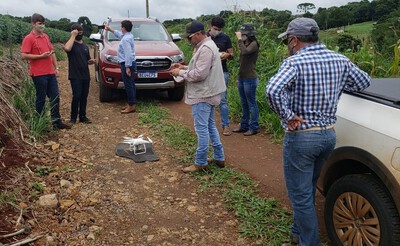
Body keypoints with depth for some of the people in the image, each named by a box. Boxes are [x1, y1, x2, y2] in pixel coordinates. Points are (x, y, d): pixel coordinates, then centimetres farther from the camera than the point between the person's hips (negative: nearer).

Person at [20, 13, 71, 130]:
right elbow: (24, 55, -14)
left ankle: (56, 121, 17)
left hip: (50, 73, 7)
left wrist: (56, 67, 12)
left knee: (55, 97, 8)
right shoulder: (29, 39, -7)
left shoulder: (46, 37, 14)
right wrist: (41, 56, -18)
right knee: (41, 99, 1)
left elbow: (52, 52, 19)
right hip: (38, 74, -7)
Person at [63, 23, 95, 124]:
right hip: (75, 76, -6)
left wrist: (91, 61, 1)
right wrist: (73, 36, -20)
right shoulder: (71, 44, -3)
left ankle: (82, 116, 18)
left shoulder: (85, 46, 16)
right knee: (76, 96, -10)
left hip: (85, 76, 6)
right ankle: (73, 118, 1)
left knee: (84, 97, 9)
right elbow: (66, 48, -29)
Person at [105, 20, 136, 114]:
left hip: (126, 64, -11)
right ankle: (131, 103, 20)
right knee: (130, 85, 13)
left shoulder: (126, 39, -18)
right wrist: (110, 29, 43)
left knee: (128, 85, -8)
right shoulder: (128, 36, 13)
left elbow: (128, 54, -24)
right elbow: (119, 34, 35)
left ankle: (131, 106, -6)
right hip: (130, 63, 11)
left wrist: (127, 67, -25)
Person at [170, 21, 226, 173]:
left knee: (202, 129, -3)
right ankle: (219, 158, 26)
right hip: (208, 93, 11)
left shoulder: (205, 49, -20)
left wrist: (180, 73, -13)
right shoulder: (206, 45, 14)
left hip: (203, 96, -11)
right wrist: (184, 67, 9)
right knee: (210, 126, 17)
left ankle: (200, 163, 6)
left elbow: (199, 74, -24)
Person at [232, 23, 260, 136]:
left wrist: (239, 39, -21)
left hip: (250, 79, -8)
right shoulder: (245, 45, 13)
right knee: (244, 103, 15)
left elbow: (245, 52, -32)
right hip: (242, 78, 8)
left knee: (251, 103, -1)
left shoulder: (254, 44, -11)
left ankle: (254, 127, 8)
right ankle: (244, 125, 25)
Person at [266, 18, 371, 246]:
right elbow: (365, 82, 15)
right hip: (328, 135, 7)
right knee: (307, 190, 24)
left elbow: (273, 90, -33)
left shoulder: (295, 62, -17)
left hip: (300, 137, -7)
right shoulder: (340, 60, 2)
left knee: (301, 195, 6)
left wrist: (287, 116, -20)